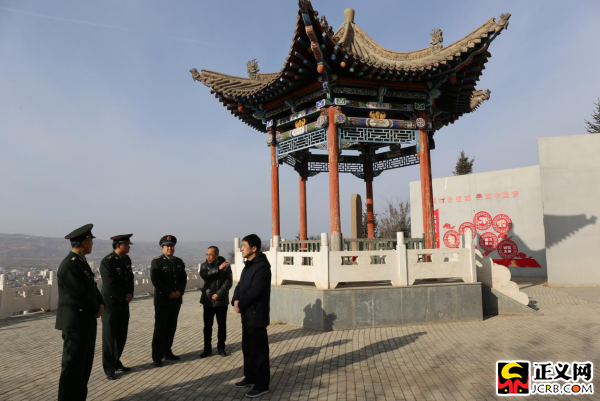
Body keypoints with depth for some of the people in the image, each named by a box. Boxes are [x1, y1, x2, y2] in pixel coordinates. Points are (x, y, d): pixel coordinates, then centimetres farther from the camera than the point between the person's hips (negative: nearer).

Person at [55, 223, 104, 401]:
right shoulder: (69, 265, -21)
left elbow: (92, 287, 12)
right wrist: (97, 309, -6)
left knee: (85, 364, 16)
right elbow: (82, 295, -22)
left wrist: (101, 305, -4)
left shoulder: (81, 262, 10)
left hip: (87, 320, 10)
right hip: (75, 321, -10)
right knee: (72, 365, 0)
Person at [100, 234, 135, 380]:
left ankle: (116, 362, 28)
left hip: (123, 303, 7)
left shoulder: (127, 259, 4)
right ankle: (109, 368, 15)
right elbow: (110, 285, -22)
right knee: (109, 336, 3)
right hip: (110, 303, -7)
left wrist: (130, 294, -8)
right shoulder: (107, 262, -20)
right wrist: (124, 297, -13)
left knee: (122, 335, 12)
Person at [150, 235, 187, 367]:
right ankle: (157, 357, 5)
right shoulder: (157, 261, -6)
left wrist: (179, 292, -8)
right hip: (162, 299, -5)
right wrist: (169, 293, -17)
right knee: (160, 328, -2)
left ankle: (167, 352, 22)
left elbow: (184, 278, 8)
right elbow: (155, 280, -15)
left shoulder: (179, 262, 10)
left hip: (176, 300, 5)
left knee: (171, 327, 11)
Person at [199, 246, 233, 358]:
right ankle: (207, 349, 15)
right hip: (208, 300, 2)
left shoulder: (226, 266, -5)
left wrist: (219, 294, -19)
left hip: (221, 300, -2)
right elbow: (204, 275, -17)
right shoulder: (204, 265, 3)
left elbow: (229, 281, -10)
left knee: (222, 325, 6)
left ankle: (221, 347, 19)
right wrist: (218, 269, -25)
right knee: (207, 325, 5)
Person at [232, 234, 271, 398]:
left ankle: (262, 384, 10)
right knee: (247, 347, 19)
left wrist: (240, 304, -12)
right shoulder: (248, 265, 13)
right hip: (247, 314, 10)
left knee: (258, 349, 0)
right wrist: (235, 301, -5)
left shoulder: (262, 267, -19)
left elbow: (254, 291, -24)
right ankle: (250, 377, 34)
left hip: (257, 314, -10)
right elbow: (240, 285, 12)